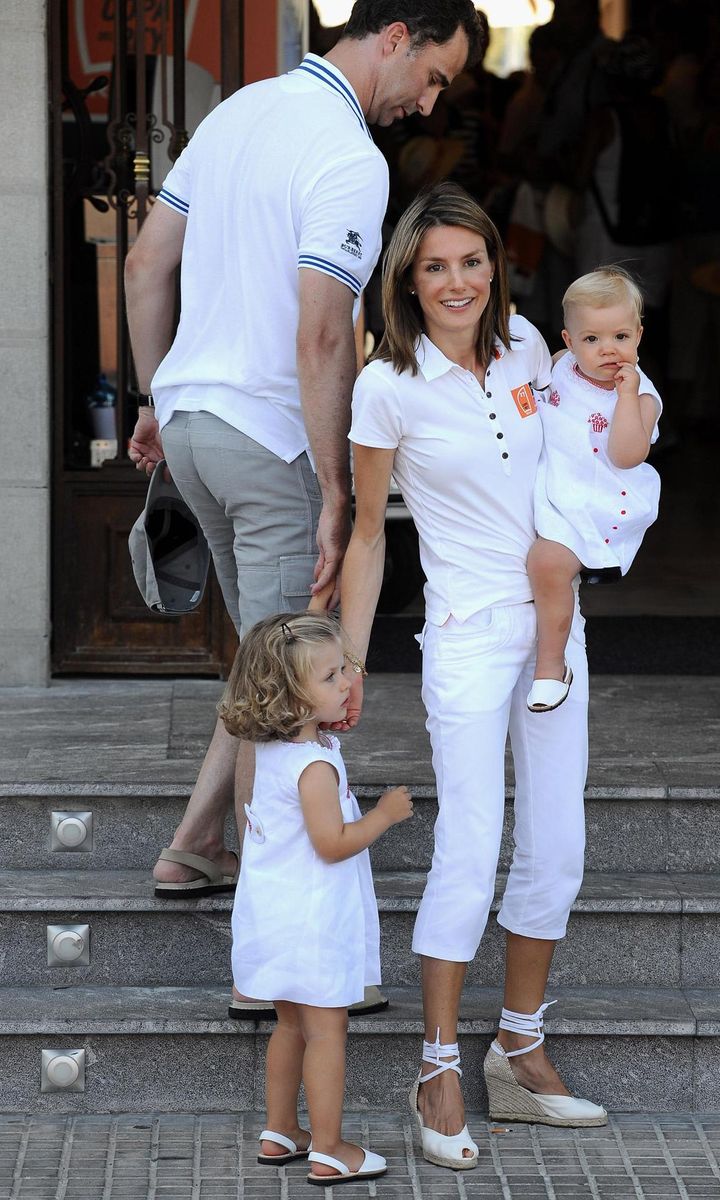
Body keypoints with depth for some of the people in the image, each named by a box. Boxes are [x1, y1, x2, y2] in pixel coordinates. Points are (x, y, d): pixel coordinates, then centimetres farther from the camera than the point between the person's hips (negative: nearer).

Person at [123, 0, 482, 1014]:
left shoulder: (241, 110, 10)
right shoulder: (352, 160, -18)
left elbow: (146, 265, 14)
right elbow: (320, 339, -23)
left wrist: (157, 401, 22)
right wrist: (337, 492, -17)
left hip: (191, 412, 9)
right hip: (274, 438, -9)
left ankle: (196, 850, 25)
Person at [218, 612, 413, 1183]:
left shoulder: (271, 749, 3)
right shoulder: (315, 764, -25)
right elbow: (333, 844, -26)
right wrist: (385, 814, -12)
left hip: (274, 914, 9)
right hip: (311, 919, -9)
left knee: (292, 1025, 20)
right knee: (327, 1031, 0)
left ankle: (279, 1132, 30)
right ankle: (328, 1151, 6)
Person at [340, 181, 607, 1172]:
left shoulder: (525, 346, 2)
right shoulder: (389, 387, -10)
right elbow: (366, 533, -4)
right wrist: (348, 662, -3)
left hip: (554, 623, 6)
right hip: (468, 635, -5)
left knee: (555, 849, 7)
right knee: (469, 856, -12)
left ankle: (520, 1057, 19)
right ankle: (438, 1072, 1)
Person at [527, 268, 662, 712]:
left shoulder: (641, 396, -14)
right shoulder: (563, 368, 3)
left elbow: (627, 455, -31)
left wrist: (627, 393, -31)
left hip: (596, 505, -8)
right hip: (548, 492, 8)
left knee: (548, 562, -26)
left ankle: (552, 664, -13)